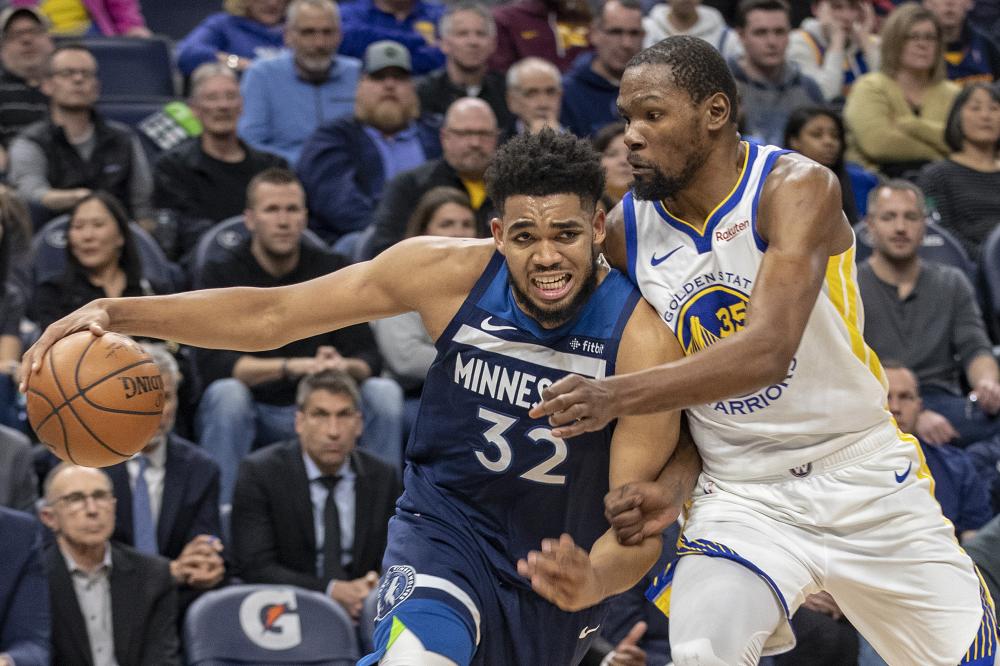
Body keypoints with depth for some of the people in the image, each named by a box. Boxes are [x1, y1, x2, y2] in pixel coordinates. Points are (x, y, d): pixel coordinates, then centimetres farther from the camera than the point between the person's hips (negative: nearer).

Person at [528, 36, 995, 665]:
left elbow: (768, 350, -31)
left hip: (866, 476, -2)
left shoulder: (798, 188, -18)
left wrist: (619, 395, -40)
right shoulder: (627, 233, -3)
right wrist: (670, 483, -11)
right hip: (741, 498, 2)